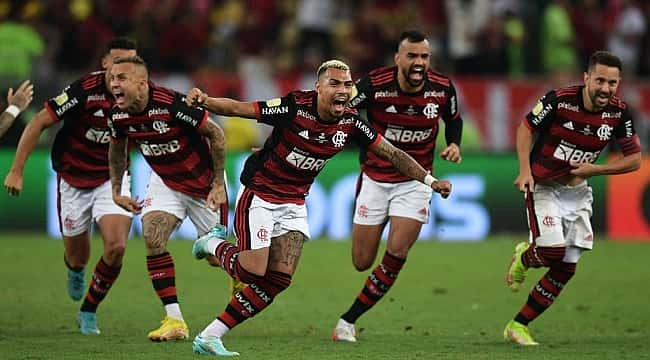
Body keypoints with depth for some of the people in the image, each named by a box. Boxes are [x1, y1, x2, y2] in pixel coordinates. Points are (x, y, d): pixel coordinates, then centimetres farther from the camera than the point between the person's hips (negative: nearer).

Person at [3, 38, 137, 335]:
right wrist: (16, 170, -18)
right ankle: (76, 272, 52)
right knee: (77, 256, 9)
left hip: (112, 179, 2)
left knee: (116, 246, -19)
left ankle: (89, 311, 5)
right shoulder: (85, 90, -24)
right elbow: (39, 123, -17)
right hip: (73, 179, -2)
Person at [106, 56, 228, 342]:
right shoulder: (118, 116, -14)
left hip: (203, 182, -4)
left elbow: (216, 134, -22)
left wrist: (218, 184, -20)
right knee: (153, 238, -18)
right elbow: (117, 149, 10)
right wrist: (116, 191, 8)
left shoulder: (171, 104, -33)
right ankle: (174, 321, -14)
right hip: (165, 183, 4)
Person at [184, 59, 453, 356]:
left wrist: (430, 180, -4)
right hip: (258, 195, -5)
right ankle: (213, 244, 21)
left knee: (279, 279, -4)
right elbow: (236, 109, -21)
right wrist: (204, 101, -38)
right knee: (254, 271, -13)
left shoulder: (350, 123, -8)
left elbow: (391, 153, 1)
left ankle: (209, 337, 4)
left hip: (294, 204, 5)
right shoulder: (294, 107, -23)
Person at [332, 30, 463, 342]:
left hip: (415, 180, 1)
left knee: (397, 254, -15)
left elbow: (453, 119, 12)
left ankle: (349, 319, -1)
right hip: (375, 179, -1)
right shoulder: (374, 85, -18)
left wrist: (454, 144, -6)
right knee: (362, 262, 0)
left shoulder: (442, 89, -9)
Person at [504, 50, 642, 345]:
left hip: (577, 191, 4)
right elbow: (525, 128, -5)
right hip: (543, 185, -4)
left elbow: (634, 159, -1)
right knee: (553, 251, -22)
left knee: (566, 269, 0)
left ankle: (518, 326, 12)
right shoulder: (559, 100, -20)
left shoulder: (619, 113, -10)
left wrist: (593, 169, -14)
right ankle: (524, 258, 16)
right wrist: (525, 171, -16)